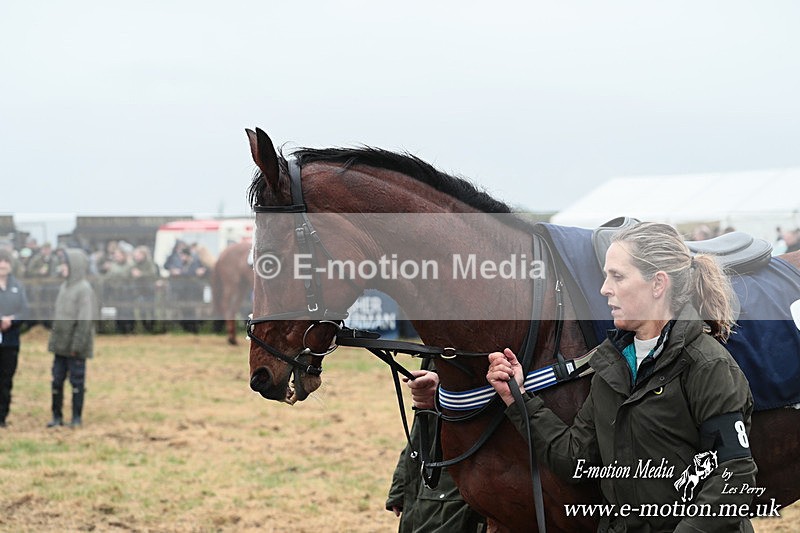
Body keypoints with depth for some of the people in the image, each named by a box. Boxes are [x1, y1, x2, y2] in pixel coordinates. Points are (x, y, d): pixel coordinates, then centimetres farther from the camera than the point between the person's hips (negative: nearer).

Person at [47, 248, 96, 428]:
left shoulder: (85, 290, -14)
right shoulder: (64, 287, 12)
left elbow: (85, 320, -18)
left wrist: (77, 346, -19)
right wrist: (52, 341, 14)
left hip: (76, 348, -8)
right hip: (61, 346, 8)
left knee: (77, 381, 0)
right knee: (57, 380, 8)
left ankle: (77, 417, 8)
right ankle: (57, 416, 16)